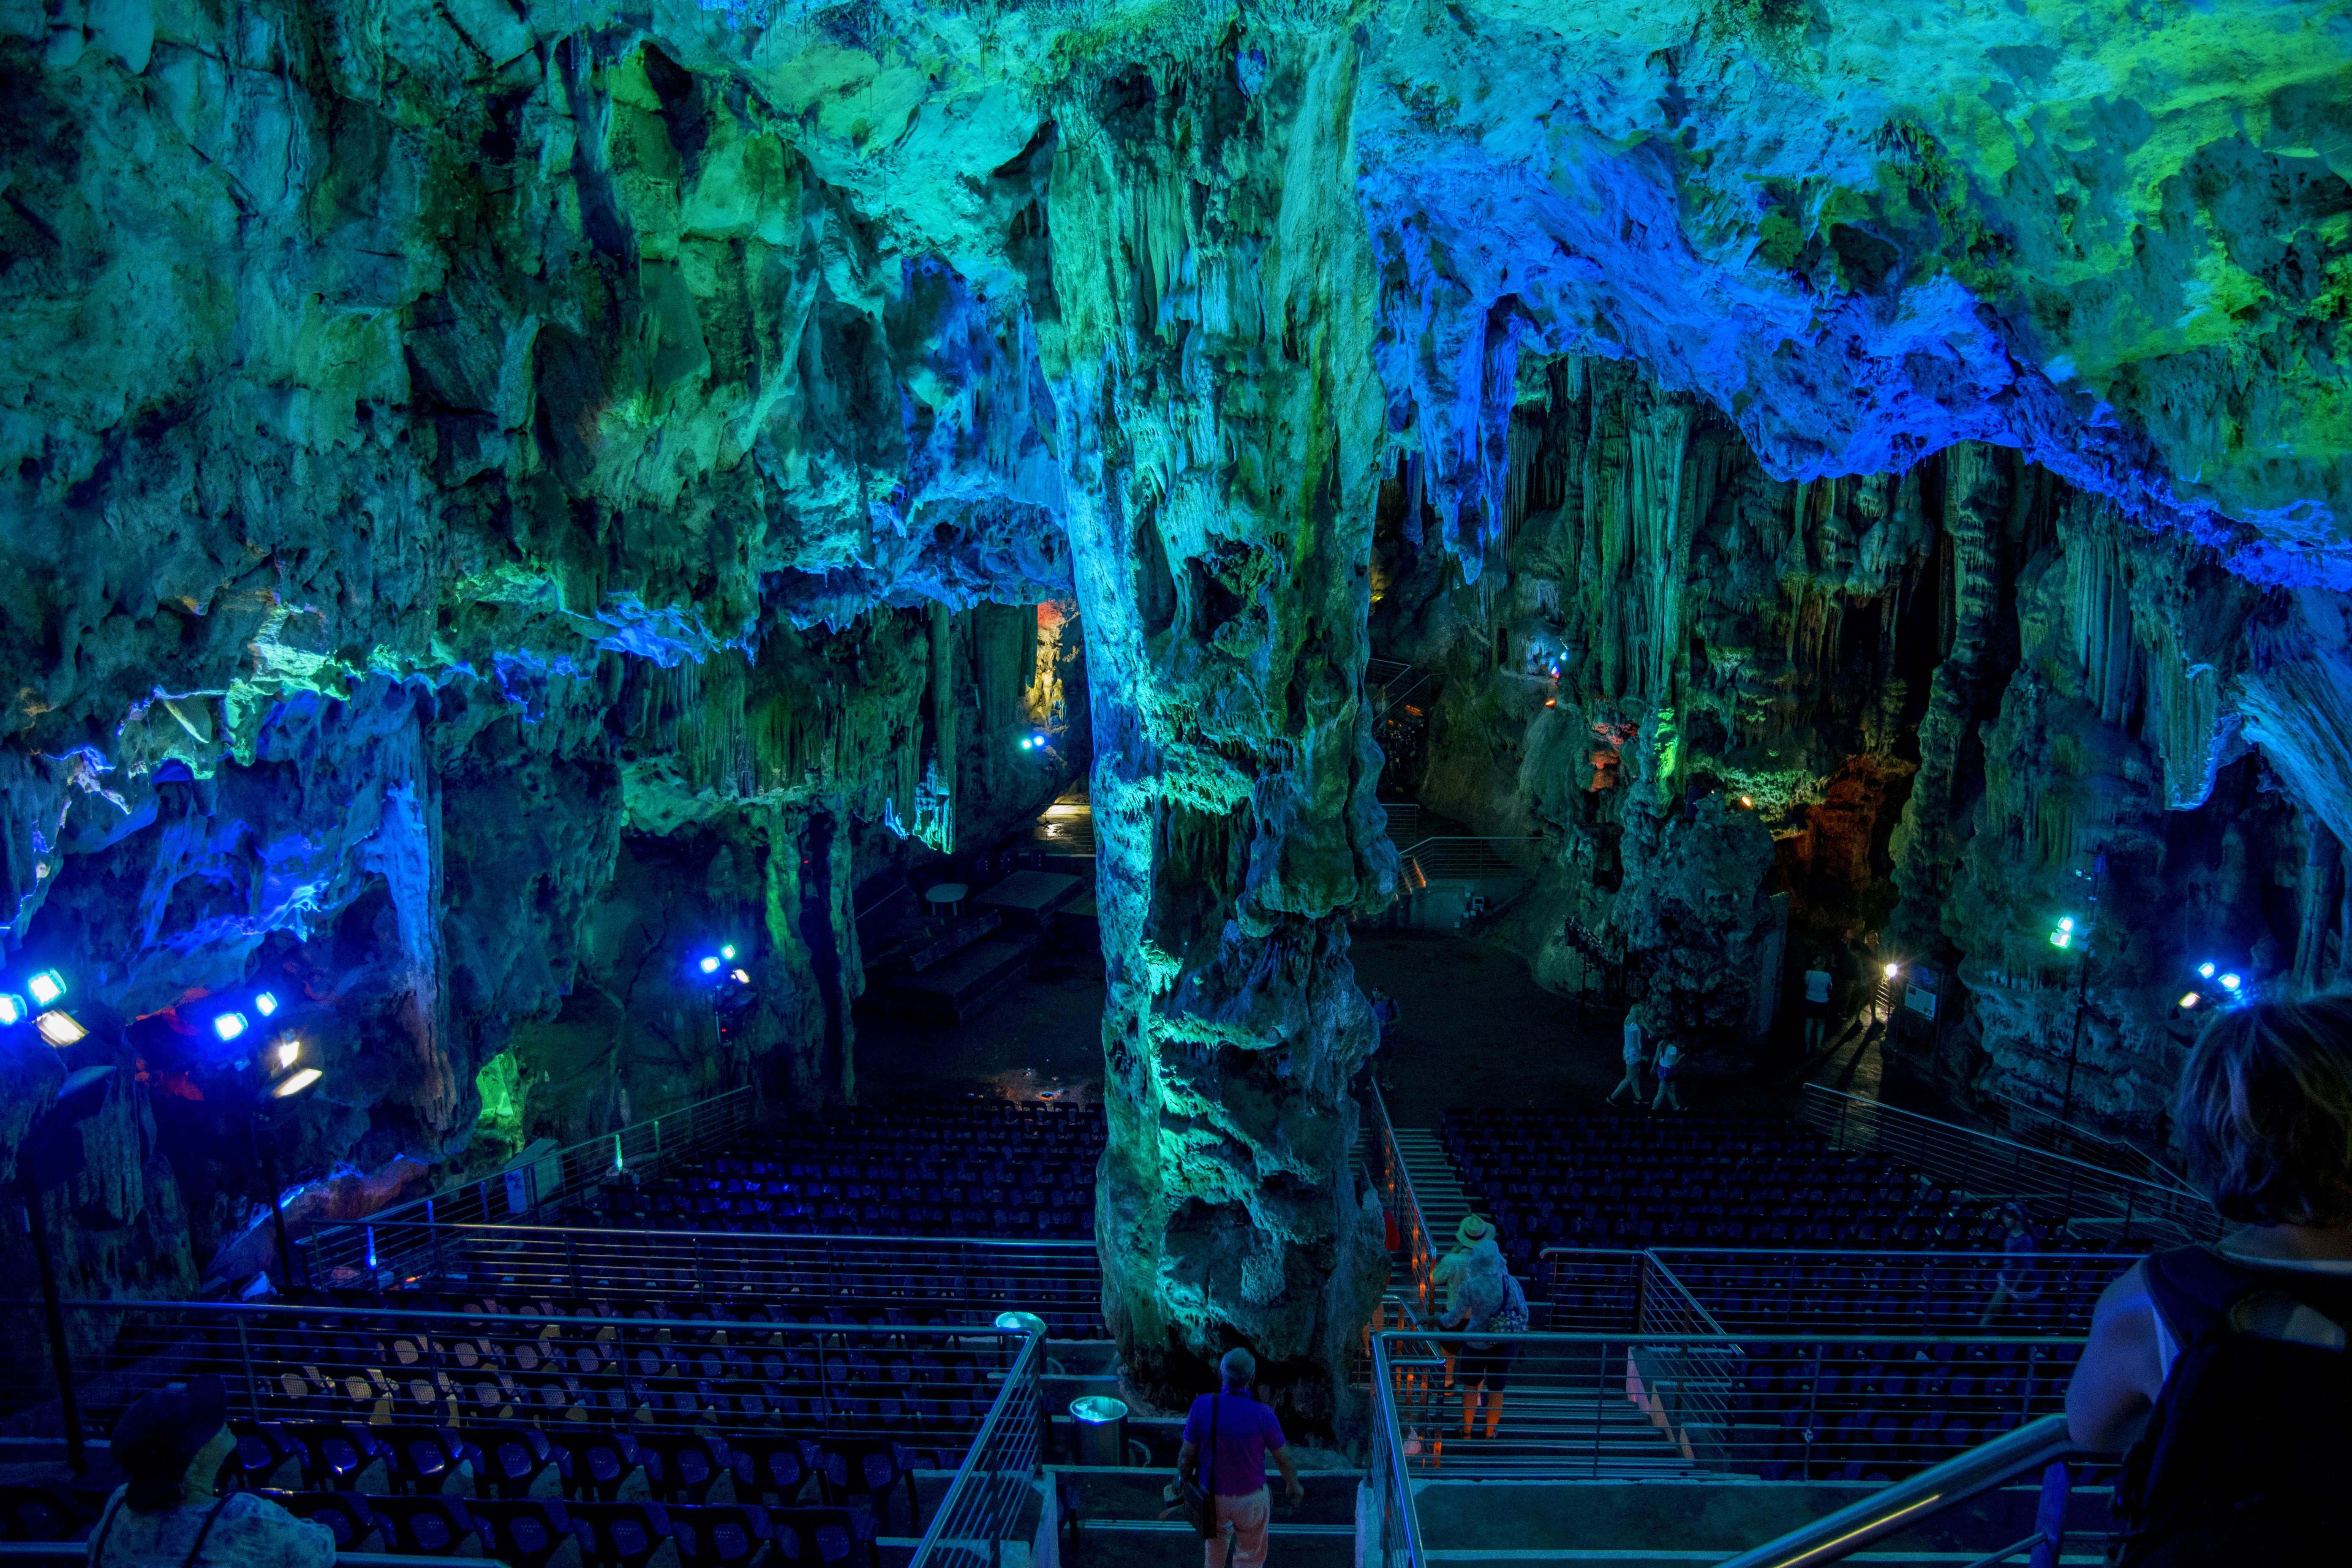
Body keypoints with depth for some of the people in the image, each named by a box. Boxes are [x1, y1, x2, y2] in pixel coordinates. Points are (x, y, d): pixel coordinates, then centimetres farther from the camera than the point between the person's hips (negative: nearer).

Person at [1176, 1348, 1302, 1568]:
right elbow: (1285, 1460, -11)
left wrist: (1184, 1480, 9)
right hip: (1251, 1499, -2)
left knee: (1216, 1536, 34)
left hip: (1213, 1496, 2)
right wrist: (1293, 1486, 11)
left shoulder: (1202, 1406, -24)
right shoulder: (1263, 1416, -26)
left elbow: (1187, 1456, -13)